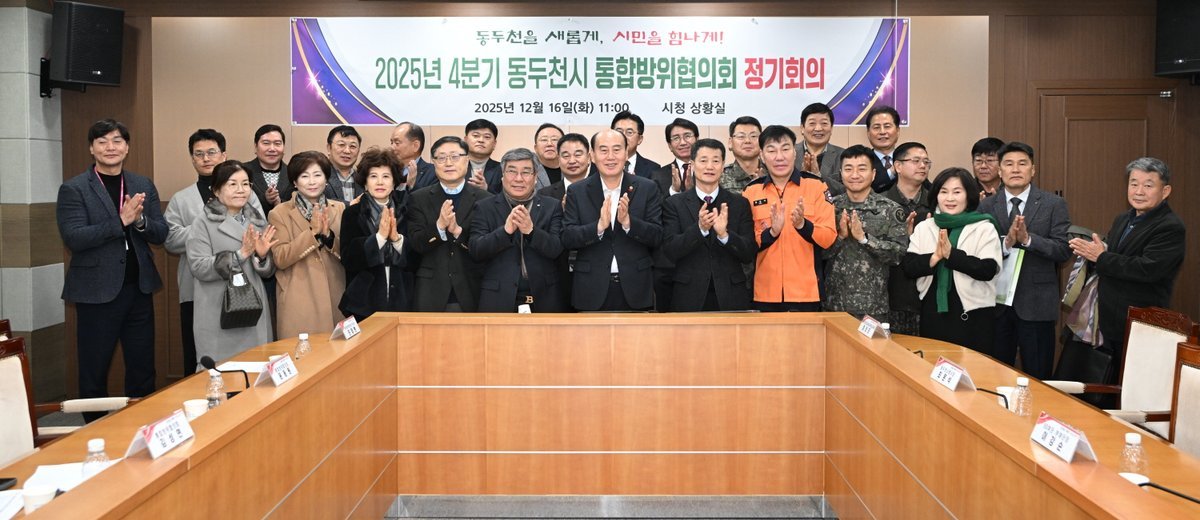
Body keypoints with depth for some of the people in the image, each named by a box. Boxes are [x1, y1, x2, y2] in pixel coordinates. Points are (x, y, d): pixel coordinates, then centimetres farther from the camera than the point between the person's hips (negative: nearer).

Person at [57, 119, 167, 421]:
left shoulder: (144, 186, 9)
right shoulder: (73, 189, -4)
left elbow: (161, 234, 4)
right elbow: (73, 238, -14)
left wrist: (140, 220, -17)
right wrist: (121, 221, -23)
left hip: (139, 289, 4)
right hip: (97, 291, -4)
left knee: (142, 370, 11)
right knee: (94, 373, 7)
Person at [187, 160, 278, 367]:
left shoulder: (257, 221, 11)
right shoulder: (204, 223, -3)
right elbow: (198, 267, -14)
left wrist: (261, 256, -10)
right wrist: (241, 254, -21)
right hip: (219, 316, -4)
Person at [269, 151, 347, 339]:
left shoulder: (340, 209, 9)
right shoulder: (279, 214, 1)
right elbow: (280, 259, -8)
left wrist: (328, 235, -12)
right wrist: (313, 233, -15)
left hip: (335, 299, 3)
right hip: (298, 302, -2)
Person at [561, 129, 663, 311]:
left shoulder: (647, 188, 1)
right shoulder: (577, 191, 2)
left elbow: (657, 237, -4)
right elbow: (567, 239, -5)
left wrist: (627, 221, -20)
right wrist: (599, 226, -21)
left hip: (635, 289, 0)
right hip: (592, 290, 0)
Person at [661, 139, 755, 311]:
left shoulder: (739, 203, 3)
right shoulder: (674, 204, 0)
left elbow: (748, 255, -3)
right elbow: (670, 251, -9)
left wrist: (724, 234, -20)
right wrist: (700, 228, -22)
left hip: (731, 297, 1)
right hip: (689, 297, -1)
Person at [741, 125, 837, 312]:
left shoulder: (816, 186, 0)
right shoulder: (751, 191, 3)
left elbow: (828, 238, -4)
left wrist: (802, 224, -22)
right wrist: (771, 232, -17)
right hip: (765, 292, 1)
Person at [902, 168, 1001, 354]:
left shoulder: (984, 228, -3)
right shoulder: (923, 228, 7)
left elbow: (988, 270, -14)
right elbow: (908, 266, -1)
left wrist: (951, 254, -19)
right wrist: (934, 258, -17)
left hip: (973, 317, -3)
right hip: (933, 314, 3)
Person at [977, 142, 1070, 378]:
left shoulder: (1054, 204, 1)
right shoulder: (986, 206, 5)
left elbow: (1064, 250, -7)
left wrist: (1027, 239, -20)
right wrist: (1006, 242, -21)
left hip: (1036, 304, -2)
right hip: (996, 303, 2)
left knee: (1038, 377, 6)